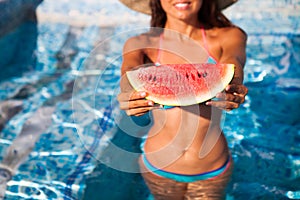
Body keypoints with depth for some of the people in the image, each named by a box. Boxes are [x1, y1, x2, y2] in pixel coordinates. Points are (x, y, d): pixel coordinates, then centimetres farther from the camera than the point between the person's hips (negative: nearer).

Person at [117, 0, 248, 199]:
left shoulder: (229, 37, -8)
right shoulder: (140, 44, -8)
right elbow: (131, 72, -28)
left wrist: (231, 87, -50)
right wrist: (132, 94, -51)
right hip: (159, 167, 1)